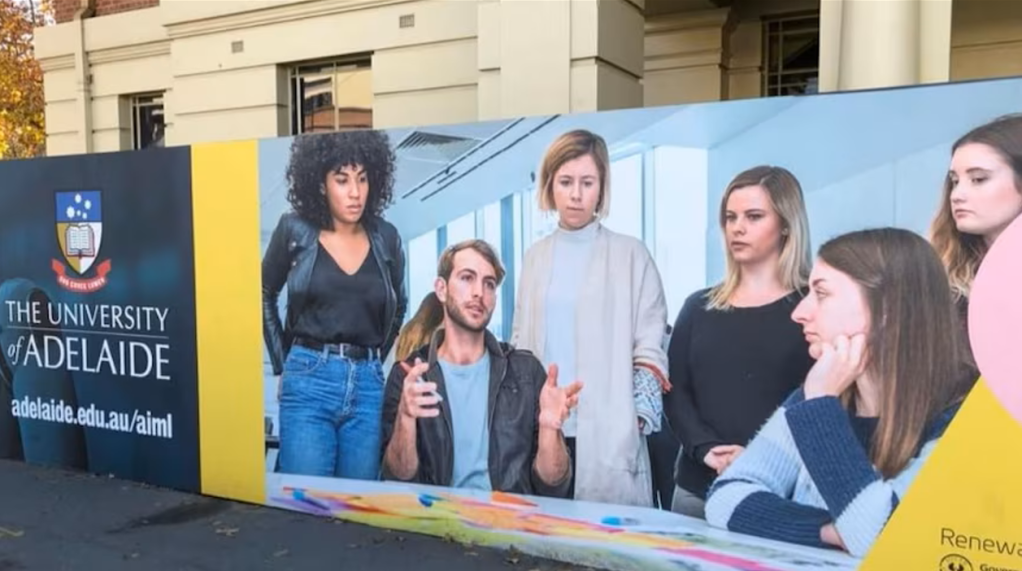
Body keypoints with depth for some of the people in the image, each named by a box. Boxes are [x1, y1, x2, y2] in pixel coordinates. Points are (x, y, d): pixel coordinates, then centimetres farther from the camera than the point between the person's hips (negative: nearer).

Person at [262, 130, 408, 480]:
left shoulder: (386, 238, 5)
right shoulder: (295, 231, 0)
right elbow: (264, 295, 12)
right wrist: (282, 364, 7)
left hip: (368, 385, 2)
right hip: (309, 379, -2)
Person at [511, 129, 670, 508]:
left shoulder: (630, 254, -1)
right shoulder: (535, 256, 10)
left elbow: (650, 348, -3)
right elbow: (519, 341, 13)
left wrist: (637, 422, -8)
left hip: (606, 433, -3)